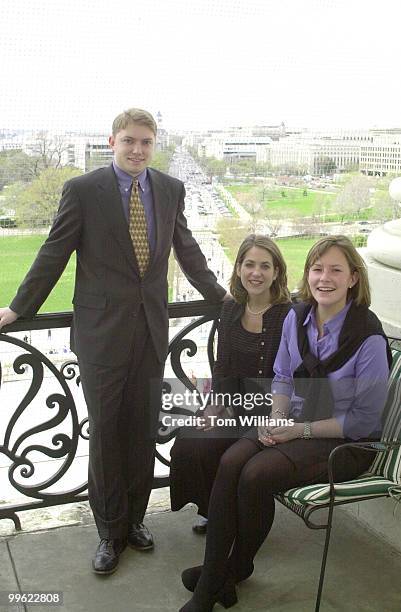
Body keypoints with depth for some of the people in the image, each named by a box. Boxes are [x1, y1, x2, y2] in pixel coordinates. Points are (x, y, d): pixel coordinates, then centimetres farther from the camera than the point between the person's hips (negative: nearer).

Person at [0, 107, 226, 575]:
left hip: (151, 326, 3)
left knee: (143, 428, 10)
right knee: (105, 430, 5)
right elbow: (54, 253, -1)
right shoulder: (82, 190, -4)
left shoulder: (171, 190, 7)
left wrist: (218, 294, 21)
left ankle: (134, 518, 28)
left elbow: (187, 249, 17)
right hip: (101, 328, -3)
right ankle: (110, 530, 21)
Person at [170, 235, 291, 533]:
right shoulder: (231, 310, 7)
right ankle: (210, 509, 10)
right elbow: (223, 368, 10)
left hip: (270, 414, -6)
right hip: (238, 409, 6)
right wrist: (215, 405, -7)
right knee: (186, 438, -17)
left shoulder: (288, 316, -12)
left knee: (202, 445, -21)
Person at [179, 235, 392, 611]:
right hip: (294, 424, 6)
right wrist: (275, 418, -5)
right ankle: (213, 575, -11)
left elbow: (363, 421, -14)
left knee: (257, 474, -26)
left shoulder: (368, 337, -18)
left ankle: (238, 566, 1)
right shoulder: (297, 318, 2)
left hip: (346, 442, -6)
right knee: (230, 461, -22)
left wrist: (301, 429, -16)